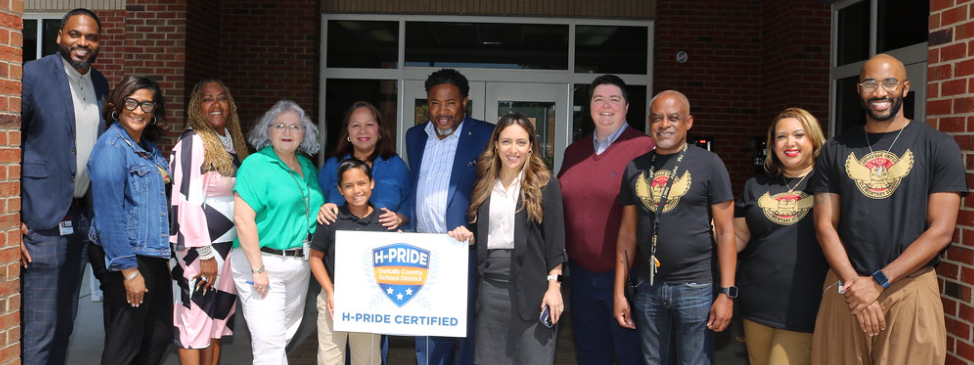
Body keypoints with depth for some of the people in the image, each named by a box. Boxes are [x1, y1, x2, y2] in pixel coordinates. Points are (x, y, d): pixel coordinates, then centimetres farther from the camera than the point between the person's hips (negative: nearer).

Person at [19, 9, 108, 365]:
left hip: (81, 220, 6)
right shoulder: (33, 74, -9)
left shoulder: (101, 84, 10)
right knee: (39, 330, -1)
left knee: (64, 325, 14)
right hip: (42, 222, -6)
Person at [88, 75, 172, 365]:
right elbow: (109, 214, -20)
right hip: (128, 257, -8)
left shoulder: (148, 147, 11)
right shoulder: (112, 148, -14)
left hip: (155, 254, 8)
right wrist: (129, 271, -20)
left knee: (160, 335, 16)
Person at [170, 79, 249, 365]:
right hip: (202, 247, -8)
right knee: (196, 317, -1)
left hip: (230, 244, 8)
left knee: (219, 315, 13)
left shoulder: (231, 141, 11)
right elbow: (187, 201, -18)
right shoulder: (193, 142, -12)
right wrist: (205, 254, -20)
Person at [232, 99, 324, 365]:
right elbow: (243, 218, -17)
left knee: (285, 336, 15)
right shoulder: (256, 165, -9)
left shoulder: (307, 167, 12)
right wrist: (258, 269, -20)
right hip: (263, 262, -7)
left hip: (300, 264, 7)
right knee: (270, 343, -7)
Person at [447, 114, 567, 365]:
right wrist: (468, 236, -2)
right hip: (490, 287, 4)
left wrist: (553, 285, -12)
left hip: (531, 287, -4)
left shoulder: (545, 185, -2)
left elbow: (555, 240, -5)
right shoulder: (484, 185, 11)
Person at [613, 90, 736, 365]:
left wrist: (727, 292, -11)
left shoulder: (709, 164, -5)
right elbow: (628, 232, 9)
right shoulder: (635, 168, 6)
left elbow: (725, 232, -6)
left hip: (695, 288, -3)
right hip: (648, 288, 4)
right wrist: (619, 291, 6)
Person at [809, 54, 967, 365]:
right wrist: (852, 282, -12)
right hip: (846, 286, 2)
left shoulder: (939, 147, -1)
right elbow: (825, 225, 2)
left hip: (911, 289, -2)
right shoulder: (836, 151, 6)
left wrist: (878, 281, -13)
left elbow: (941, 231, -7)